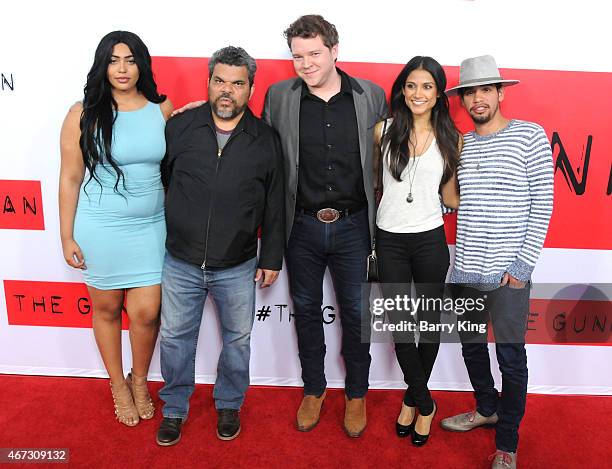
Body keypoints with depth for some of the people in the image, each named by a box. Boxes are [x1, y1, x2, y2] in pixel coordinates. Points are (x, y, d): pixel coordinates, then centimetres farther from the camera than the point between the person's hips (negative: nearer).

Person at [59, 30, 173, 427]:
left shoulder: (162, 108, -1)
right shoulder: (84, 114, -7)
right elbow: (70, 178, -3)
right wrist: (67, 237, -2)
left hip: (151, 227, 1)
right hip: (100, 228, -1)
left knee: (147, 312, 3)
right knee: (107, 308, 14)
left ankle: (140, 379, 33)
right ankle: (118, 384, 37)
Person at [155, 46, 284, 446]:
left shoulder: (266, 140, -4)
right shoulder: (180, 127, -4)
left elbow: (274, 204, 1)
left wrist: (272, 257, 2)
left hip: (237, 267, 0)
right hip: (181, 262, 1)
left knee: (237, 339, 15)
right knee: (176, 338, 14)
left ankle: (229, 405, 40)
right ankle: (175, 408, 38)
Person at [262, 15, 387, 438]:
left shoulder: (372, 96, -2)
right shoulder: (279, 97, -2)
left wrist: (383, 220, 3)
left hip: (353, 227, 0)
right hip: (302, 227, 1)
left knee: (356, 313, 12)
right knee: (307, 310, 15)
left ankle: (356, 394, 34)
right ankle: (314, 390, 37)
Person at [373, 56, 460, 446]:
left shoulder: (451, 138, 0)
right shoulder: (384, 130, -1)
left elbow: (450, 196, 7)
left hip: (430, 240, 0)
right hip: (389, 240, 0)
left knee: (429, 322, 11)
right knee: (400, 324, 7)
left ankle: (413, 398, 35)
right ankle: (424, 403, 29)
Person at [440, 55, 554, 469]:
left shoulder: (530, 136, -4)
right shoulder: (461, 144, 9)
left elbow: (542, 205, -7)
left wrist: (523, 264, -12)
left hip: (508, 272, -5)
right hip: (466, 269, 5)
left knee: (511, 357, 5)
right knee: (471, 346, 18)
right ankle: (488, 408, 42)